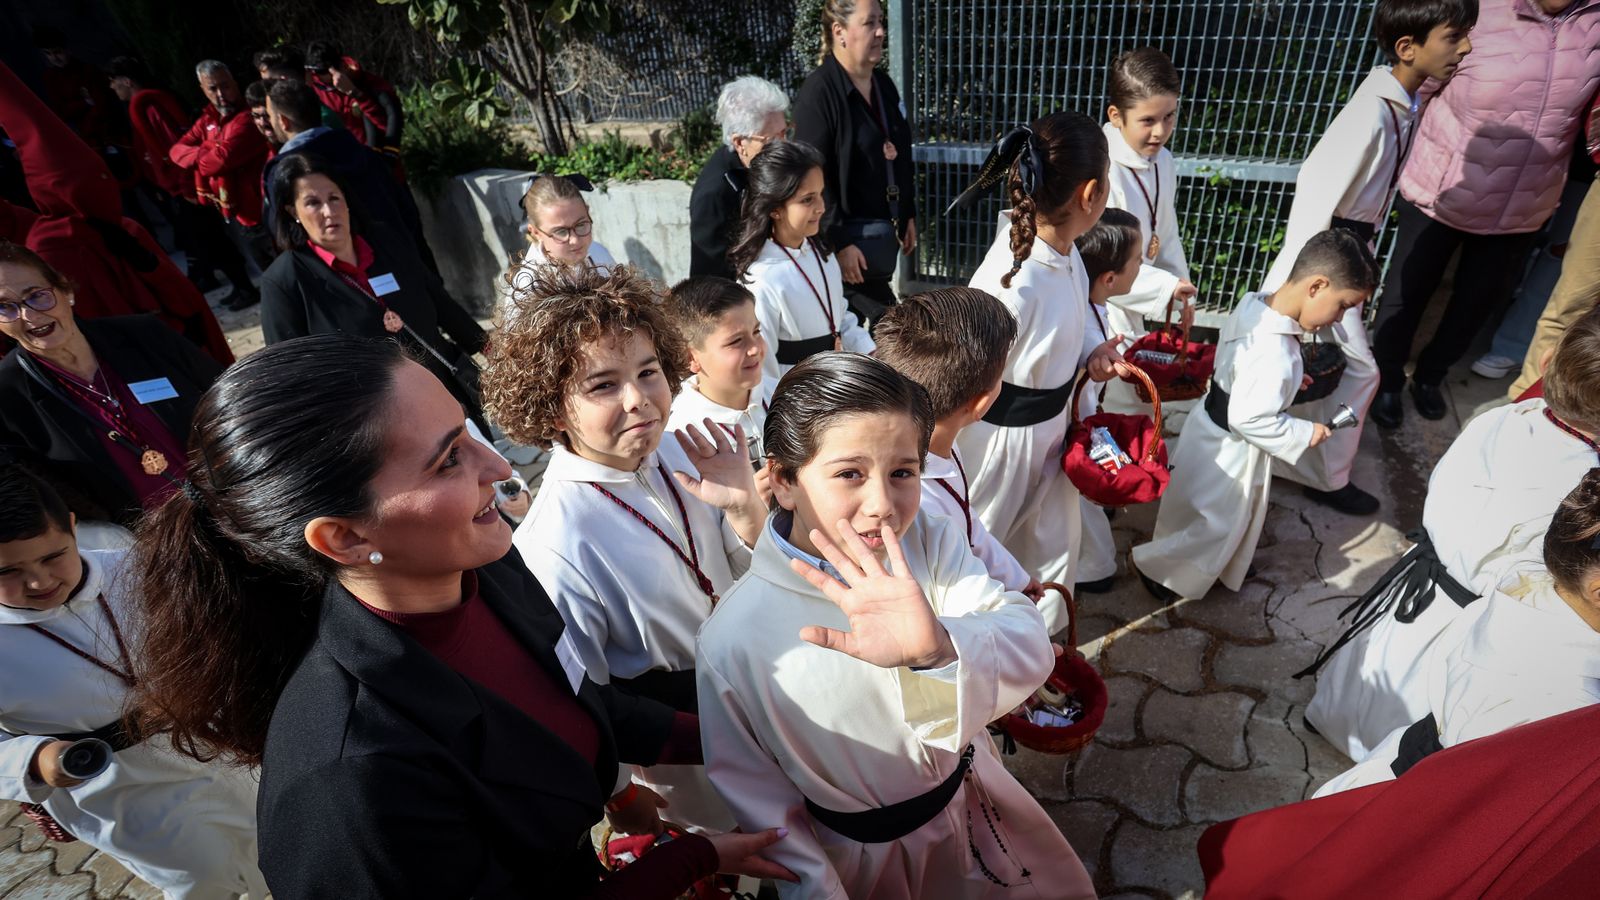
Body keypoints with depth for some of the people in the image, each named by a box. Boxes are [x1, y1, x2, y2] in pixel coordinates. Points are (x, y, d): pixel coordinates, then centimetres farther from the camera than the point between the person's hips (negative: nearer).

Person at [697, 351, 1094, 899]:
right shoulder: (733, 640, -27)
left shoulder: (932, 545, -19)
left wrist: (939, 646, -50)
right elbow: (754, 797, -14)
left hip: (975, 805, 4)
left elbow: (1030, 648, -31)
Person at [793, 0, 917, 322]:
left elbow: (902, 156, 19)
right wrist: (838, 243, -19)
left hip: (885, 227, 7)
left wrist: (908, 215, 16)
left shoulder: (883, 84, 11)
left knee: (856, 323, 15)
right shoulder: (819, 91, -14)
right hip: (852, 235, -7)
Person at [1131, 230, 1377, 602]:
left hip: (1217, 430, 9)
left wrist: (1289, 379, 4)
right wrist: (1305, 433, -18)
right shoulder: (1273, 354, -35)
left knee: (1234, 518, 29)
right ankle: (1156, 566, 34)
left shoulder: (1255, 304, -8)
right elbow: (1249, 419, -32)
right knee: (1214, 523, 15)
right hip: (1229, 451, -9)